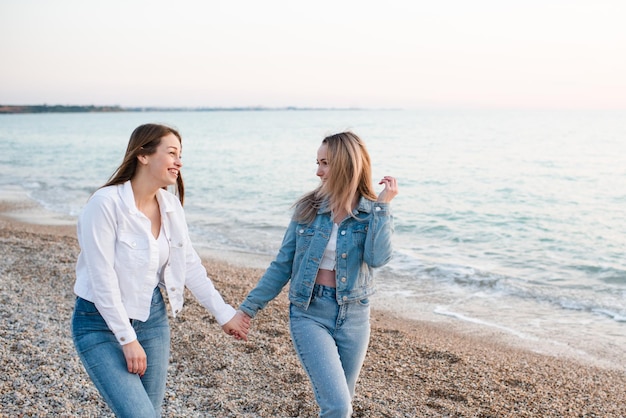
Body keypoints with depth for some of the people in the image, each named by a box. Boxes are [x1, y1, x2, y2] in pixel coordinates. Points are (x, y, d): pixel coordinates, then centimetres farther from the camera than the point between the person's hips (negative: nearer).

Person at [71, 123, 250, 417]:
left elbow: (190, 266, 6)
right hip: (102, 324, -6)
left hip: (152, 318, 6)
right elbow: (102, 279, -21)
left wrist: (224, 314, 7)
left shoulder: (171, 205, -2)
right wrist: (128, 340, -18)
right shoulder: (106, 203, -21)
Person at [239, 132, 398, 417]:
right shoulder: (308, 208, -2)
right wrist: (249, 307, 1)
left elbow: (377, 258, -23)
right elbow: (282, 265, 2)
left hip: (353, 317, 1)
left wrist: (382, 204, -19)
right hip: (309, 313, -1)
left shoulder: (373, 214, -3)